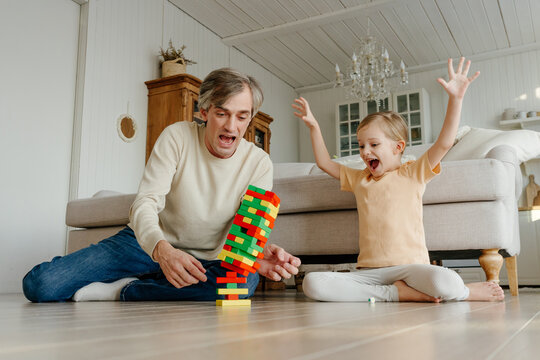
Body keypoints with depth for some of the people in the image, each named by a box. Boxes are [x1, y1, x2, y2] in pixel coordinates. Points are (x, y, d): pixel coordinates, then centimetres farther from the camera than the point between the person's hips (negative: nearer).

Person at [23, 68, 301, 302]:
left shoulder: (258, 163, -8)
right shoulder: (177, 137, -12)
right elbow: (145, 203, -20)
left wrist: (260, 253, -39)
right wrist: (161, 249, -43)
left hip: (204, 260, 2)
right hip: (147, 244, -1)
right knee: (40, 283, -17)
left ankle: (125, 290, -19)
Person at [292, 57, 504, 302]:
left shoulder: (412, 173, 8)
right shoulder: (358, 179, 21)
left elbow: (444, 143, -3)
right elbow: (325, 163, 29)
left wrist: (455, 98, -11)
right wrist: (313, 127, 23)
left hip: (408, 266, -4)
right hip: (368, 271, 4)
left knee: (446, 283, -38)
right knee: (312, 283, -23)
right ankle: (396, 293, -19)